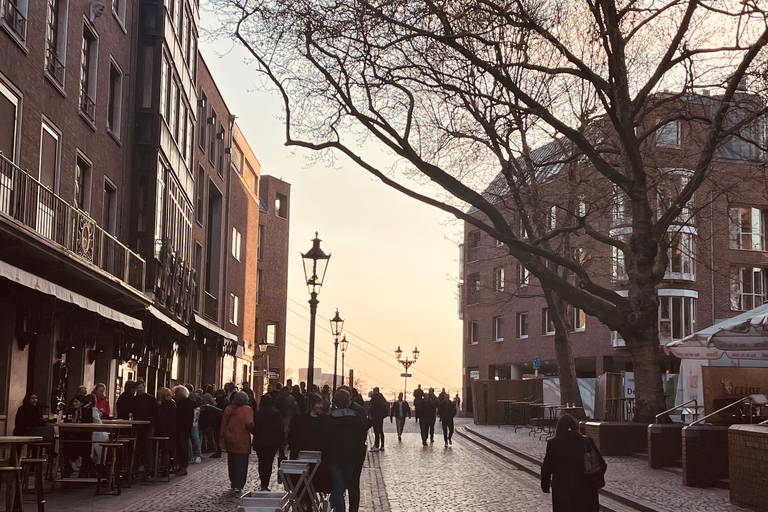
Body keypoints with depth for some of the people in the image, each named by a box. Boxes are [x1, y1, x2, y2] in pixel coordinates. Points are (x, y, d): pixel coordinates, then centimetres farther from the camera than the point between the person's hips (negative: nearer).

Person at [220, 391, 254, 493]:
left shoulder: (228, 409, 3)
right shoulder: (247, 409, -10)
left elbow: (223, 424, 6)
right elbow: (249, 424, -22)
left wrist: (222, 440, 11)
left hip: (229, 440, 5)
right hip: (242, 442, -5)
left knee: (232, 462, 17)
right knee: (241, 463, 1)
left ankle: (233, 483, 25)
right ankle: (238, 485, -5)